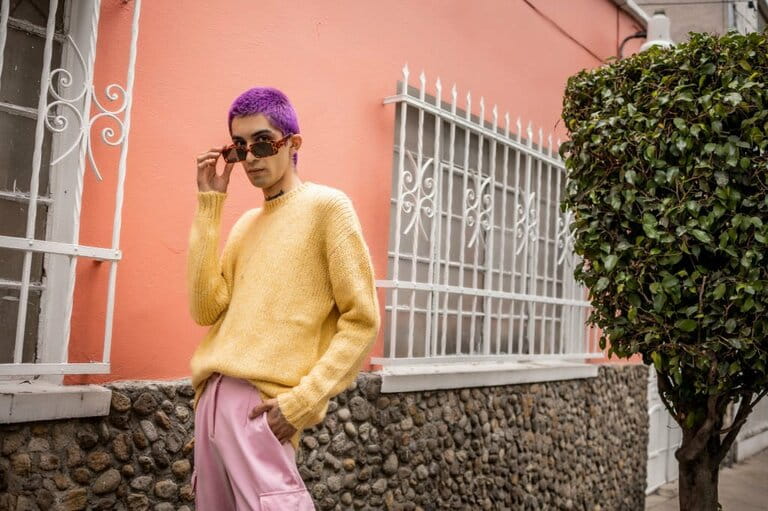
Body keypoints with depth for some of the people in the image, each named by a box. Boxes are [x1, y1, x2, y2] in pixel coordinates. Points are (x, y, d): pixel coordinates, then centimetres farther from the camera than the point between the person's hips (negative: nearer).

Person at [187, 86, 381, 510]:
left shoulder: (326, 207, -2)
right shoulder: (245, 223, 18)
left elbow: (361, 320, -7)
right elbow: (206, 308, 3)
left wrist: (302, 400, -16)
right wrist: (209, 204, 4)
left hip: (263, 403, -6)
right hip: (212, 397, 7)